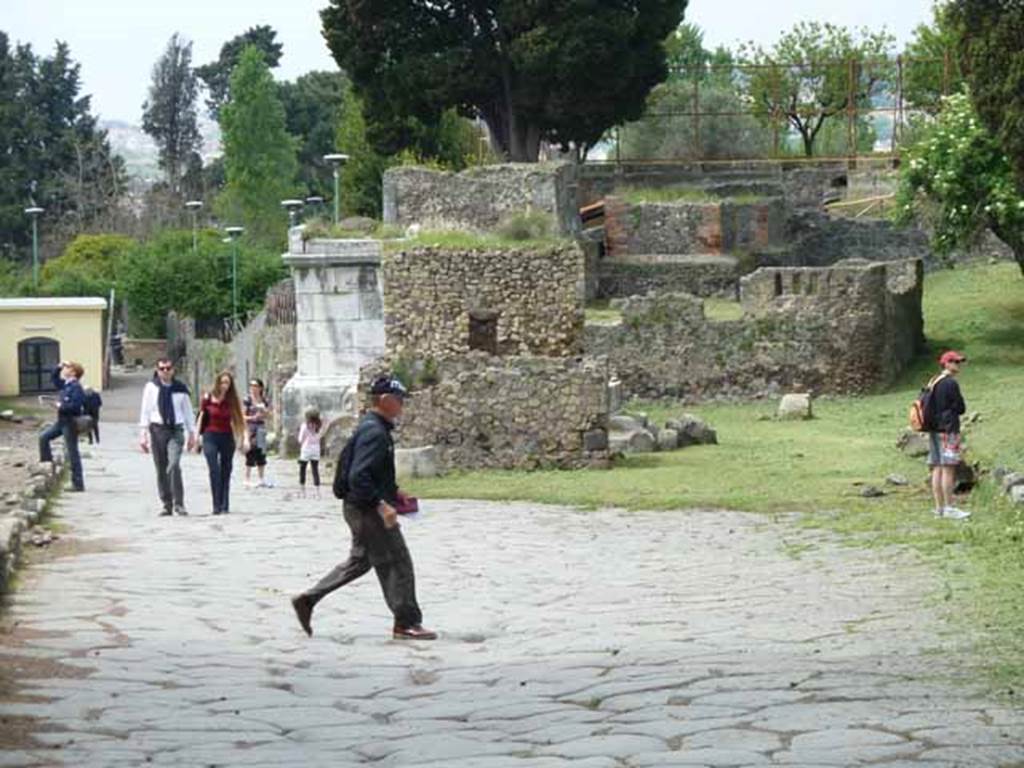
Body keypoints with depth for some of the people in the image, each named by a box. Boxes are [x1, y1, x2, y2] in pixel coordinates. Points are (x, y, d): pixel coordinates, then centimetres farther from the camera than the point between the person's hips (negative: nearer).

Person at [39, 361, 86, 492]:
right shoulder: (65, 384, 11)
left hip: (70, 423, -10)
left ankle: (78, 484, 1)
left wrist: (61, 406, -18)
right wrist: (58, 368, 13)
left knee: (72, 452, -5)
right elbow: (54, 378, 29)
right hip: (62, 421, 10)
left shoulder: (76, 387, -18)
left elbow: (76, 405, -28)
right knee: (43, 437, 12)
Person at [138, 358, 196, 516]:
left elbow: (188, 412, 12)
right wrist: (143, 434, -2)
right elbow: (145, 411, 3)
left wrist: (191, 434, 12)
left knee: (174, 465, -19)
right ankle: (166, 505, 13)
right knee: (161, 469, 4)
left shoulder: (180, 389, 5)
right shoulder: (151, 387, 1)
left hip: (176, 429, -1)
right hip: (157, 429, 1)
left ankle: (178, 504, -13)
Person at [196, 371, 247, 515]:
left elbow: (240, 420, 1)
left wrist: (245, 438, -9)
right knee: (214, 471, -13)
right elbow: (201, 418, 6)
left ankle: (225, 506, 9)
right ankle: (216, 506, -13)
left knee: (225, 472, 4)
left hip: (227, 438, 2)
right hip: (210, 437, -2)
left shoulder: (233, 401, 2)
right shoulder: (208, 398, -1)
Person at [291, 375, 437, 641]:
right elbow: (358, 476, -27)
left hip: (360, 508, 11)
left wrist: (393, 491, 18)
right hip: (367, 509, -11)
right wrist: (381, 504, -29)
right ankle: (406, 623, 3)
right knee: (397, 562, -3)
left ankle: (307, 600, 20)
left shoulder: (372, 427, 13)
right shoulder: (375, 432, -20)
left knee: (359, 561, 19)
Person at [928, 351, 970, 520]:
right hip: (948, 430, -9)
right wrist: (952, 410, 10)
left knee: (937, 469, 7)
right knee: (948, 469, -9)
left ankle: (939, 507, 8)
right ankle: (949, 508, -10)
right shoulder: (950, 383, -12)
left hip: (935, 428, 9)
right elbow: (961, 408, -9)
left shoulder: (933, 383, 15)